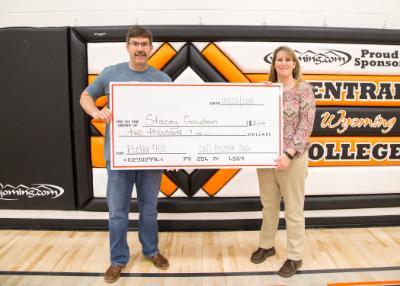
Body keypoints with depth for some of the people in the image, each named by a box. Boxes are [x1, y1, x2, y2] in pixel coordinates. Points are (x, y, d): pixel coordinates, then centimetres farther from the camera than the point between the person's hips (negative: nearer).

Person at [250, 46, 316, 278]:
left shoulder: (303, 89, -4)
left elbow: (306, 126, -10)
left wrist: (289, 154, -19)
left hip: (292, 157, -4)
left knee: (293, 210, 9)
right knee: (269, 205, 17)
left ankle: (295, 257, 26)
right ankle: (267, 245, 37)